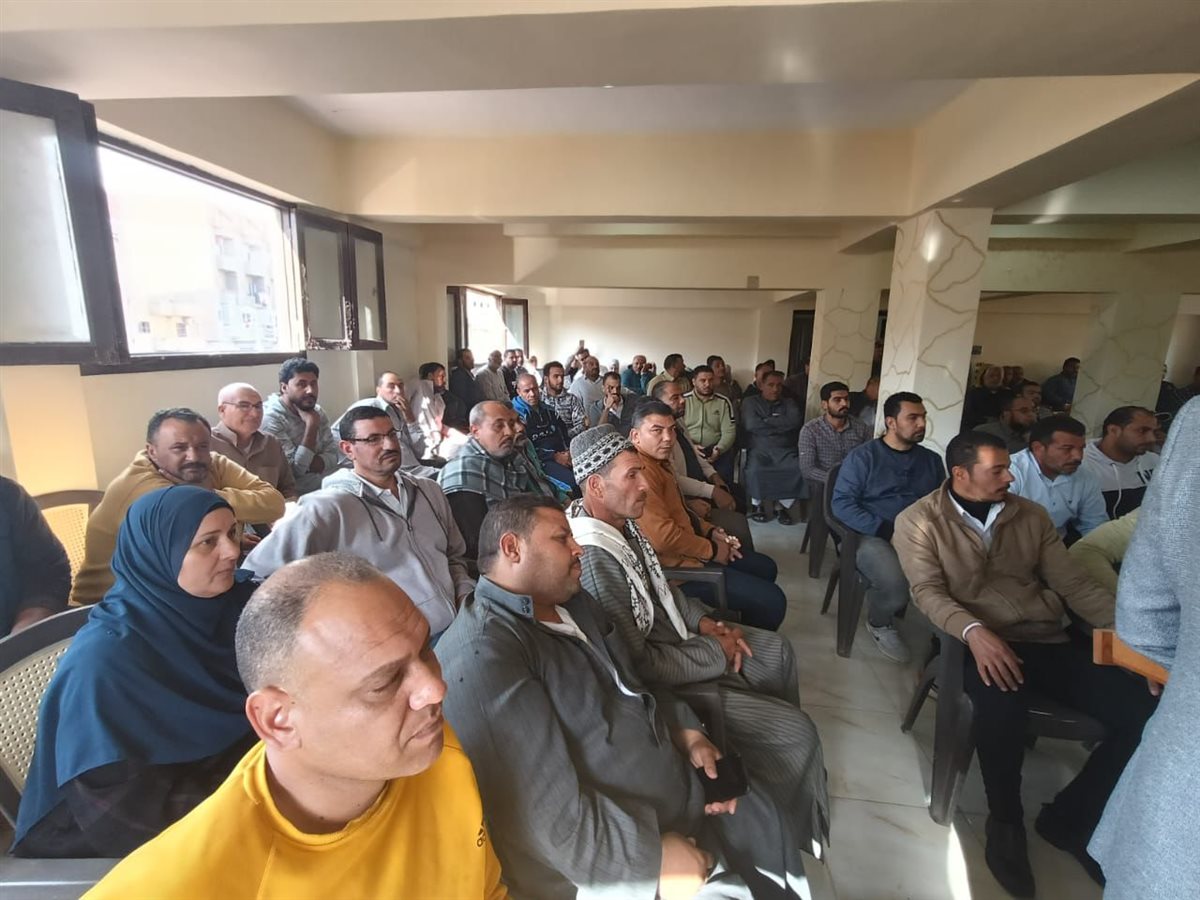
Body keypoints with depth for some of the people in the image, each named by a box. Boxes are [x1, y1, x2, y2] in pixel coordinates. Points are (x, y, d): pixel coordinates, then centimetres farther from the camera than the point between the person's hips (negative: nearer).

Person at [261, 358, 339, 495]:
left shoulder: (317, 412, 7)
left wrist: (305, 464, -18)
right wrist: (311, 424, -16)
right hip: (294, 494, -6)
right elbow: (296, 469, -18)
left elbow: (332, 456, 1)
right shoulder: (271, 418, -14)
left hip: (323, 487, 6)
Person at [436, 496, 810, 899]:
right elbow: (556, 821, -28)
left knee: (765, 818, 17)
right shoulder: (481, 657, -28)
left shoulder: (573, 604, 4)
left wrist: (688, 733, 0)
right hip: (617, 865, -8)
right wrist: (654, 857, -18)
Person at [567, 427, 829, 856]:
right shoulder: (592, 559, -33)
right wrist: (717, 653, -17)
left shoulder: (622, 522, -4)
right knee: (797, 731, -8)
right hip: (663, 684, -9)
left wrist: (704, 621, -1)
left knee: (776, 650, 20)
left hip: (677, 637, 9)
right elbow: (637, 664, -28)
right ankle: (789, 832, 21)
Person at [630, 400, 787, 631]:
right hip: (675, 564, -11)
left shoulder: (658, 461, 10)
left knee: (766, 567, 22)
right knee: (772, 600, -12)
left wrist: (710, 531, 7)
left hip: (686, 547, 11)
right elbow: (663, 536, -31)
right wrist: (711, 550, -15)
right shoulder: (641, 472, -25)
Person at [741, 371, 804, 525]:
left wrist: (767, 422, -4)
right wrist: (781, 425, 0)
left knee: (800, 469, -28)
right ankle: (761, 504, -6)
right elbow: (751, 425, -6)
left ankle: (784, 505, -7)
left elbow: (795, 421, -3)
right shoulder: (750, 402, 13)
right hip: (760, 449, -2)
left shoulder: (789, 403, 19)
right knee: (755, 470, -34)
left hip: (786, 450, 2)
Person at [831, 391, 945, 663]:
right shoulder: (862, 456, 0)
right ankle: (879, 624, 4)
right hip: (874, 536, -4)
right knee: (896, 585, -32)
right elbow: (841, 503, -7)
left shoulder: (932, 460, 16)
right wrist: (887, 530, -16)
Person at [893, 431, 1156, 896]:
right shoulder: (919, 521, -3)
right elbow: (928, 591, -12)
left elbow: (1072, 582, 10)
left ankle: (1069, 818, 10)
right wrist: (974, 631, -29)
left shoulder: (1030, 515, 12)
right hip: (983, 642, -5)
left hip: (1048, 641, 6)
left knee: (1145, 711, -14)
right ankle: (1005, 822, -5)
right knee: (1002, 702, -36)